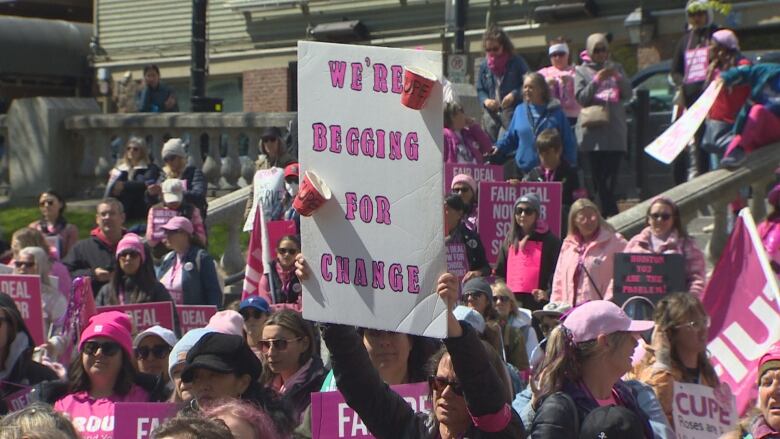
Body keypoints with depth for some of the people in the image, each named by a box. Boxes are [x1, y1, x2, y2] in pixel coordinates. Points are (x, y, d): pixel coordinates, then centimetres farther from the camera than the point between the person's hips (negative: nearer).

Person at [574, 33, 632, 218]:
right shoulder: (582, 71, 9)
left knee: (612, 172, -3)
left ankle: (607, 212, 3)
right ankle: (610, 212, -8)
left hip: (615, 128, 2)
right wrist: (597, 80, -12)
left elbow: (629, 94, 8)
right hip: (593, 130, -2)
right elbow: (581, 98, -2)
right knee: (599, 174, -7)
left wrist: (618, 77, -9)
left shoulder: (616, 68, 16)